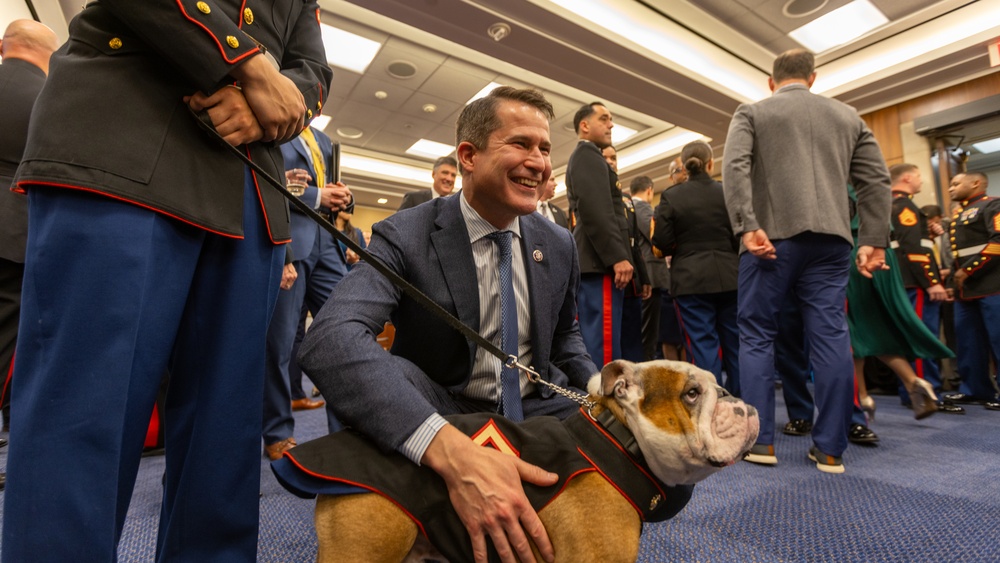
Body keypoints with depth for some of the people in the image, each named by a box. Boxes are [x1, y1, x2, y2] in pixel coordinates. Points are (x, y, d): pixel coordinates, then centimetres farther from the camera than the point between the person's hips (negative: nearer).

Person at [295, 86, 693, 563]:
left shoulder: (558, 244, 0)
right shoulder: (406, 237, -16)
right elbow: (329, 337, -34)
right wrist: (452, 451, -48)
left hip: (536, 407, 3)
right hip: (442, 413, -2)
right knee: (375, 370, -34)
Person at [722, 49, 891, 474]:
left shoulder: (752, 112, 11)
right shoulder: (847, 116, 22)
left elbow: (734, 167, -9)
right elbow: (876, 179, 13)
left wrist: (748, 227, -14)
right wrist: (873, 241, 9)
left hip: (774, 235, -3)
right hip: (830, 238, 4)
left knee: (756, 335, 4)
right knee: (830, 336, 4)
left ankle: (760, 440, 5)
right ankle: (830, 448, 8)